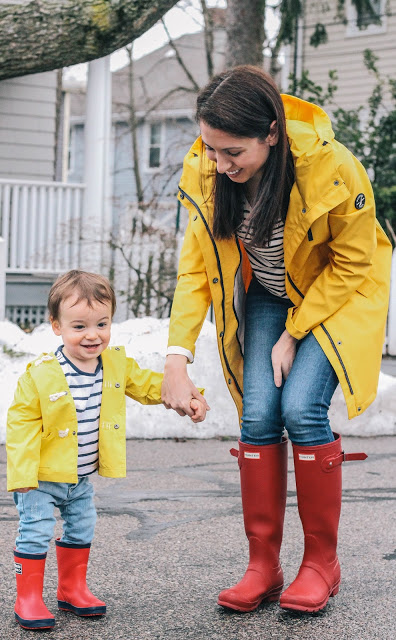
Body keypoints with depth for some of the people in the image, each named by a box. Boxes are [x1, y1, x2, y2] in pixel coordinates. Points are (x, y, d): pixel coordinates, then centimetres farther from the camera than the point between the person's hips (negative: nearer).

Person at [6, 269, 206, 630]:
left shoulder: (117, 365, -6)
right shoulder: (40, 374, -22)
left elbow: (148, 385, 8)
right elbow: (22, 423, -18)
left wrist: (186, 398, -4)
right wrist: (21, 473, -22)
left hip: (82, 478, 6)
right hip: (41, 478, -6)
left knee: (81, 529, 17)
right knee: (36, 533, -5)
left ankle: (72, 590, 34)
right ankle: (28, 599, 10)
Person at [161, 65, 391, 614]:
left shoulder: (332, 169, -32)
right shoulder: (205, 172, -19)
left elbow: (351, 264, -18)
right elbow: (194, 267, -12)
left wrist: (294, 334, -16)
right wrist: (177, 359, -21)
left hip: (338, 294, -4)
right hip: (267, 297, 4)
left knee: (301, 408, -20)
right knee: (258, 415, -9)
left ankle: (322, 562, -2)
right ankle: (263, 566, 3)